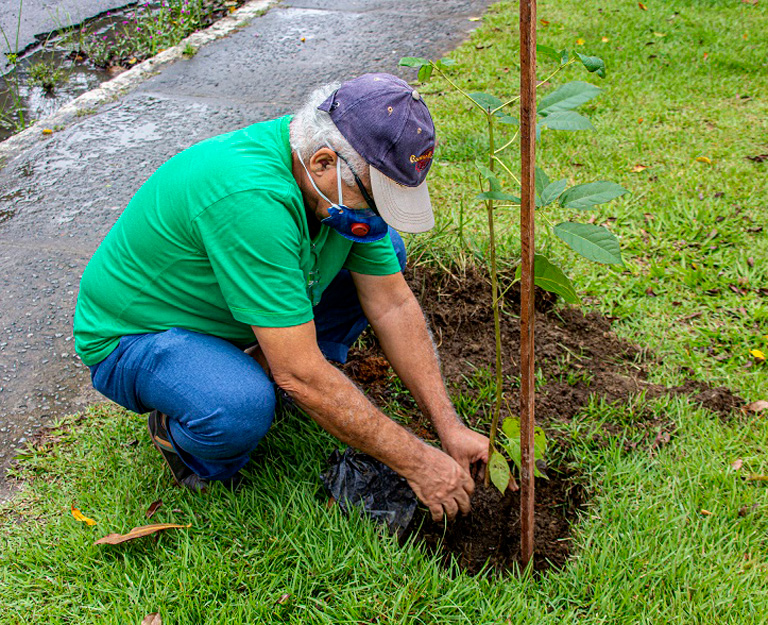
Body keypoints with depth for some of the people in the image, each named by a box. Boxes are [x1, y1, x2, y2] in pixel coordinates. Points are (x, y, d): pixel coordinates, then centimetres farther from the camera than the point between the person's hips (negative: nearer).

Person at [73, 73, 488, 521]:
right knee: (241, 409, -39)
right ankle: (178, 431, -3)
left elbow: (394, 305, -7)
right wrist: (417, 462, -29)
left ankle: (265, 369, 5)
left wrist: (449, 427, -10)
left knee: (386, 253, 0)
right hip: (132, 336, -7)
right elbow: (300, 374, -37)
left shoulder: (349, 181, -13)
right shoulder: (250, 198, -39)